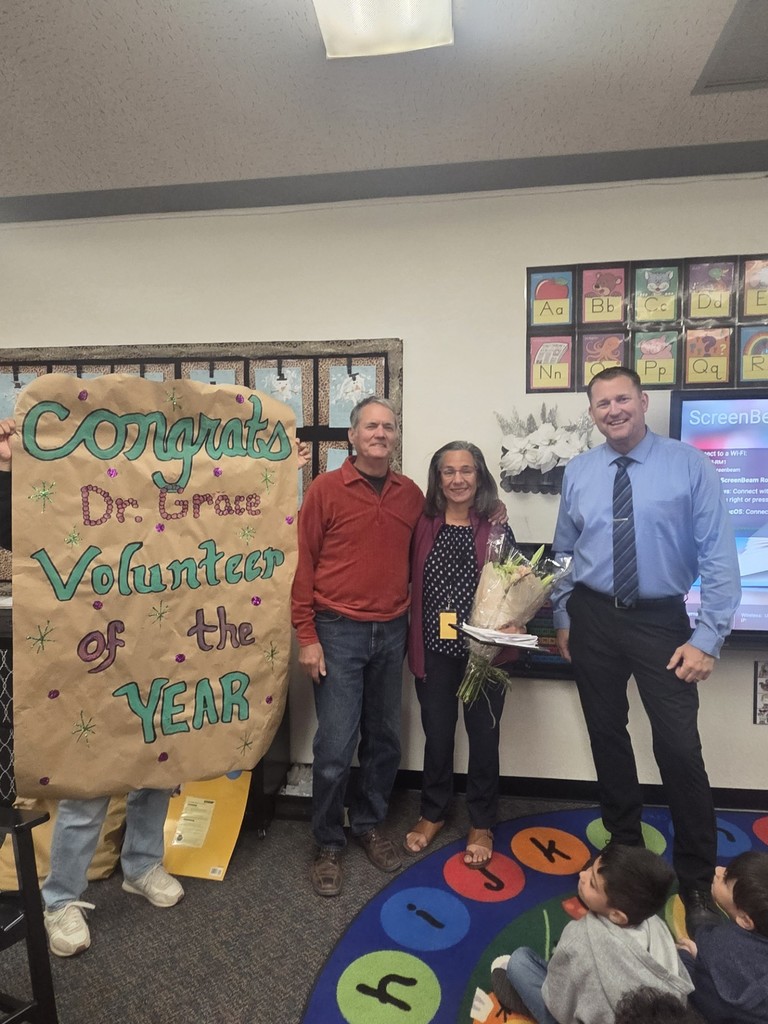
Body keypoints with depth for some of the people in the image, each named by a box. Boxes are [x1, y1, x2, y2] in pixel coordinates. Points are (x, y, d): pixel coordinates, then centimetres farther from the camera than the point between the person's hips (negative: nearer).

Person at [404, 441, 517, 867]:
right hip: (434, 649, 1)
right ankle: (432, 813, 38)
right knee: (437, 734, 15)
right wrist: (413, 643, -6)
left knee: (483, 736, 12)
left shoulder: (495, 529, -3)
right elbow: (411, 584, 1)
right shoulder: (424, 526, 0)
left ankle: (481, 824, 33)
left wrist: (511, 626, -15)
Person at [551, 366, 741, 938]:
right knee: (607, 738, 15)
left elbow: (719, 557, -9)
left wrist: (708, 638, -13)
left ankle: (698, 881, 20)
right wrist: (563, 618, 10)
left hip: (661, 620, -3)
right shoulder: (577, 473, 2)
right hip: (593, 618, 3)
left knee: (679, 749, -3)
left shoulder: (690, 466, -8)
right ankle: (625, 849, 38)